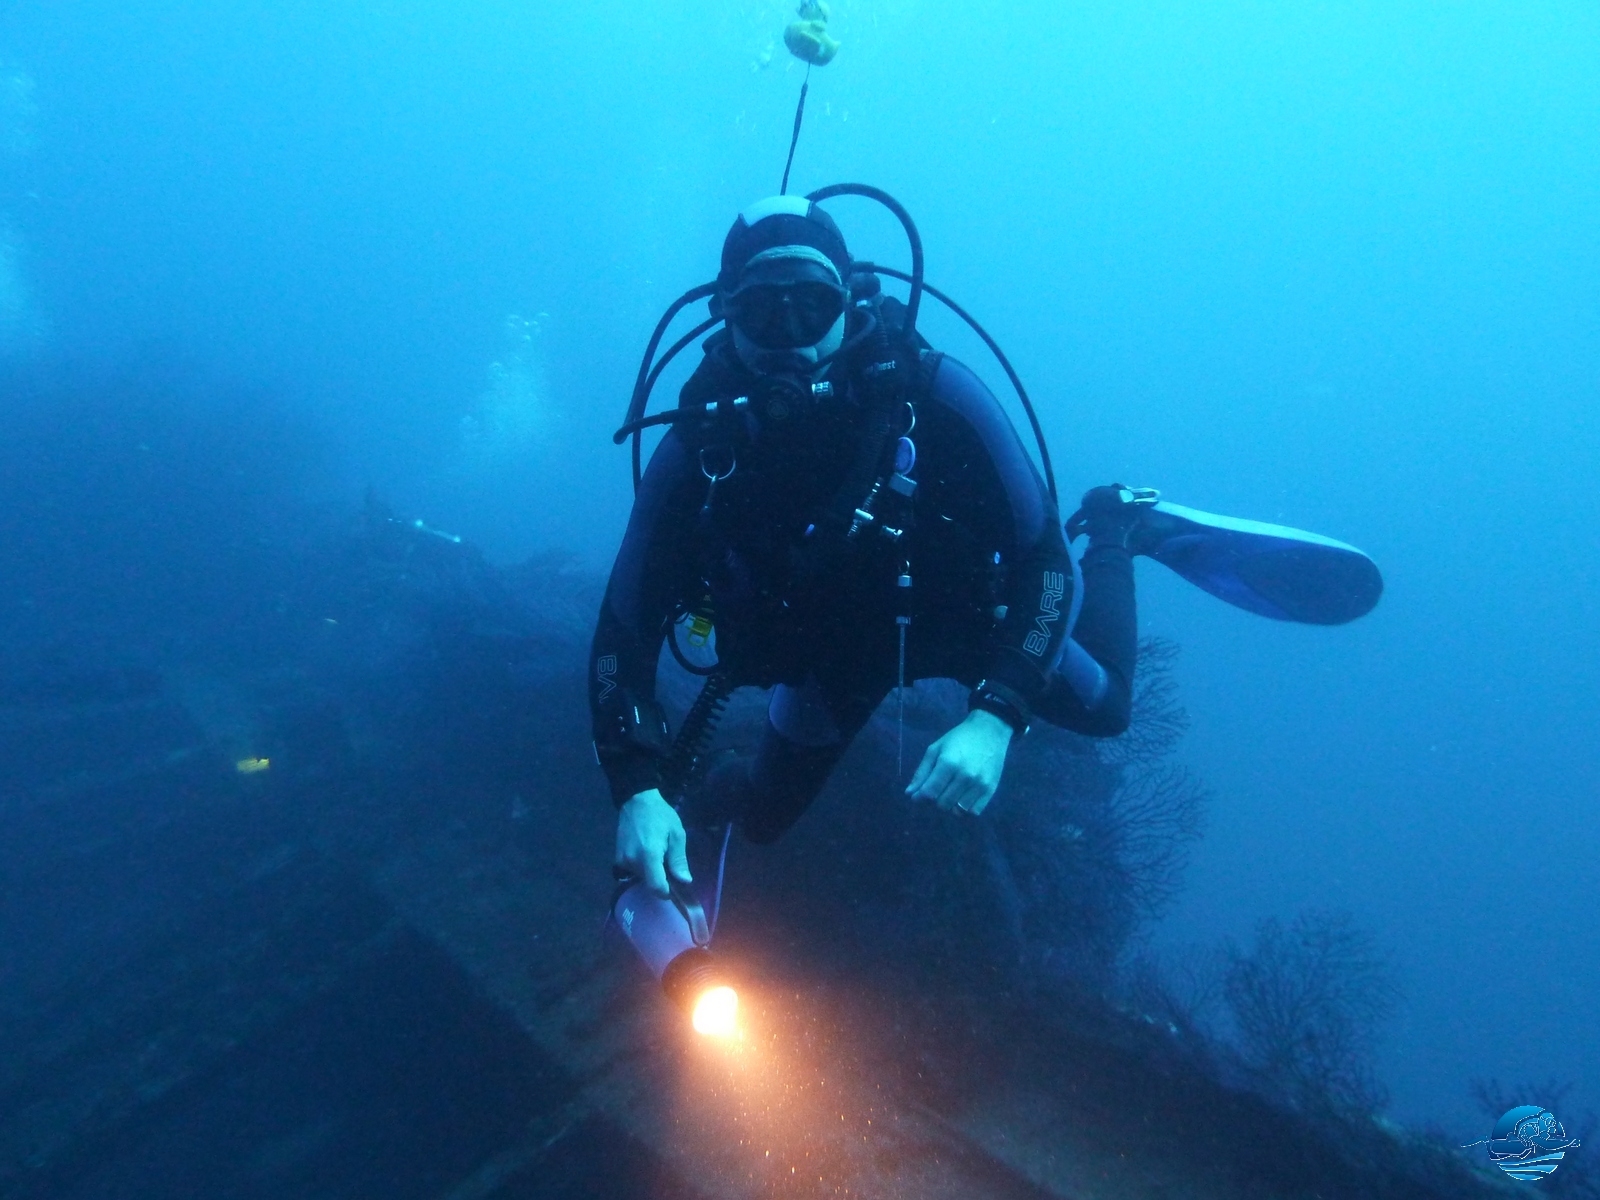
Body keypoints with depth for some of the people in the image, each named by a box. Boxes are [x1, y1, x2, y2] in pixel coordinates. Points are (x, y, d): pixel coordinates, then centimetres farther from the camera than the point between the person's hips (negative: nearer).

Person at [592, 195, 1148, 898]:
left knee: (1103, 707, 18)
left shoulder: (932, 395, -34)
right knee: (762, 820, 8)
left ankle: (1110, 526, 40)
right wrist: (637, 790, -40)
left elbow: (1042, 558, -31)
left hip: (957, 615, 0)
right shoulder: (698, 451, -30)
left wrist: (995, 715, -43)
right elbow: (627, 624, -27)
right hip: (829, 646, 1)